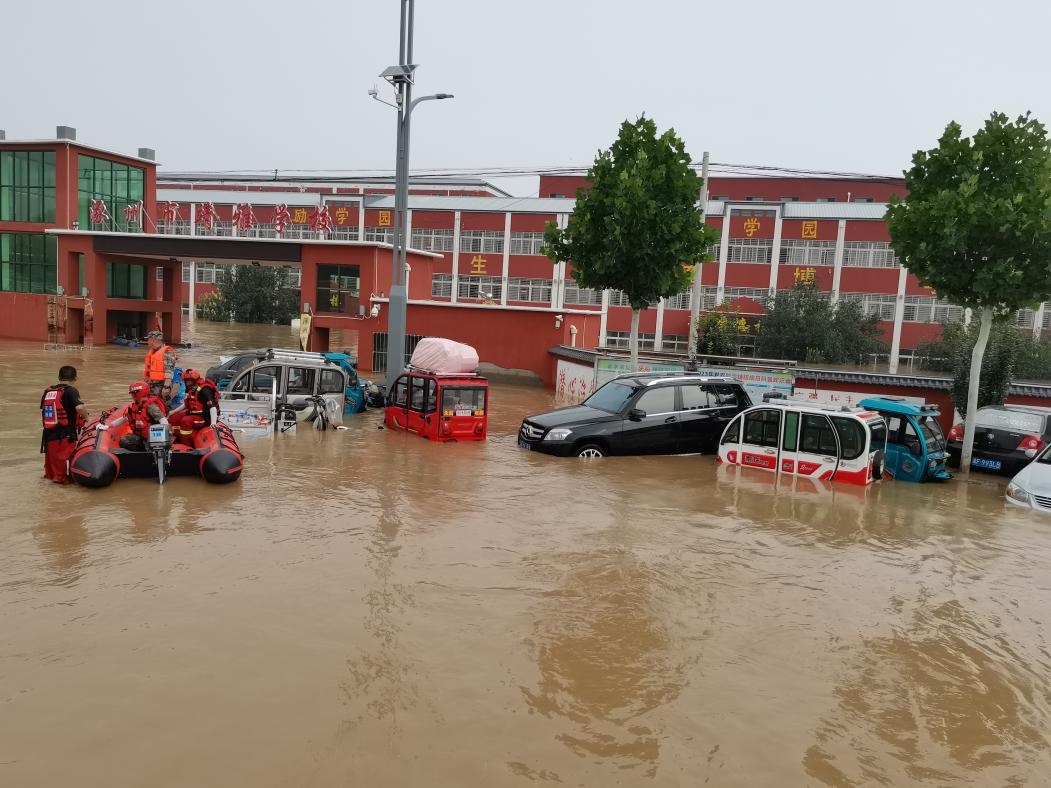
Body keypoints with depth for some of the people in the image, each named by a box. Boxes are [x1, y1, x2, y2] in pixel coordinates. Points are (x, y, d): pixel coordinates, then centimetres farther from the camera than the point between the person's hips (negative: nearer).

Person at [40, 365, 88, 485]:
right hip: (65, 435, -7)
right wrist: (86, 417, -10)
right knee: (65, 456, 6)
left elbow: (43, 410, 14)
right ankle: (62, 477, 12)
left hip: (49, 433, 7)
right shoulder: (70, 391, -12)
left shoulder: (48, 391, 8)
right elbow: (80, 407, -28)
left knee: (51, 456, 22)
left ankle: (49, 473, 38)